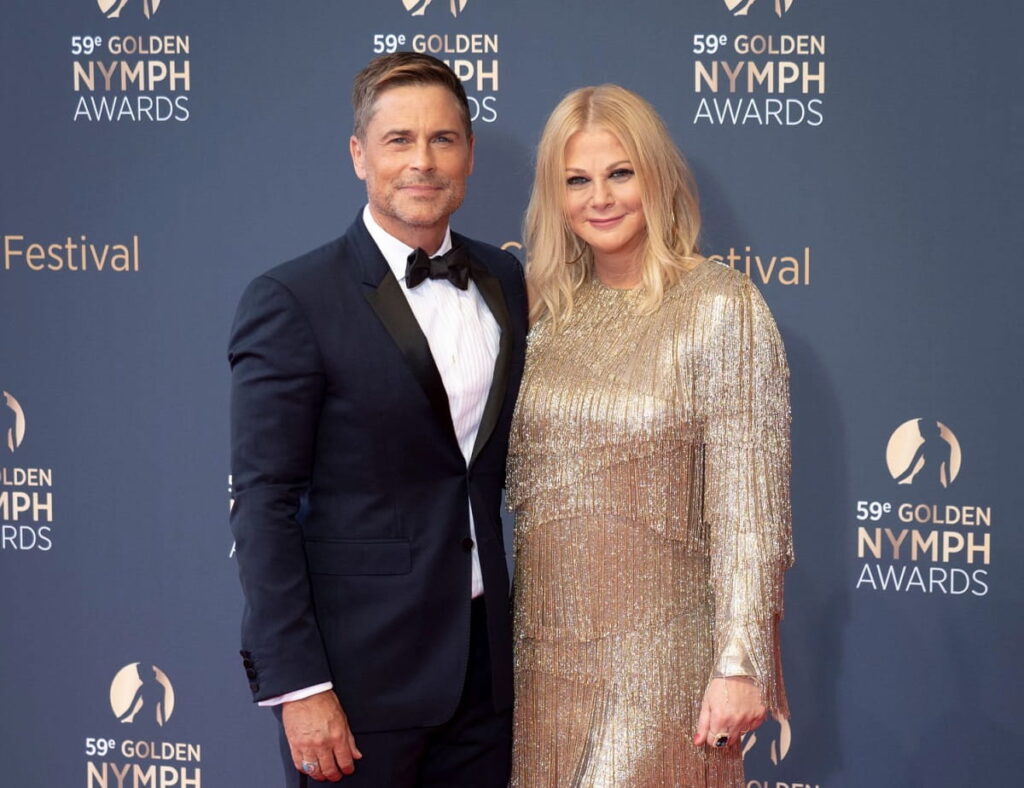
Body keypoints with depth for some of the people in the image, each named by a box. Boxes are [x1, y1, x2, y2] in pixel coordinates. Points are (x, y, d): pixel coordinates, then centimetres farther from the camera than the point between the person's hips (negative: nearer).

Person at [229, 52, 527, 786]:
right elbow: (264, 506, -12)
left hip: (484, 661, 5)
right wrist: (297, 686, -16)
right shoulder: (292, 301, -10)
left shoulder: (503, 280, 7)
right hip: (357, 670, -5)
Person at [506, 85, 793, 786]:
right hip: (545, 642, 5)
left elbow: (748, 499, -12)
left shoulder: (722, 306, -9)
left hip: (660, 647, -5)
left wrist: (740, 664, -16)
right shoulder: (546, 310, 8)